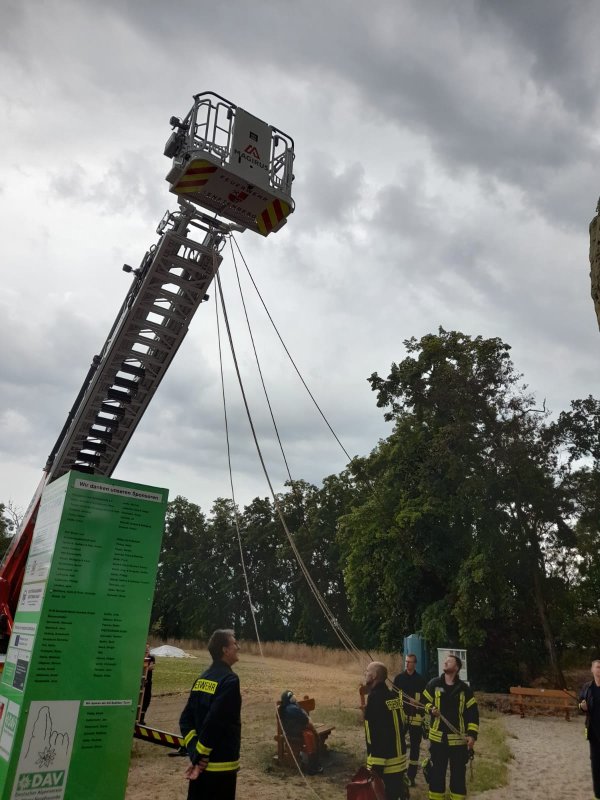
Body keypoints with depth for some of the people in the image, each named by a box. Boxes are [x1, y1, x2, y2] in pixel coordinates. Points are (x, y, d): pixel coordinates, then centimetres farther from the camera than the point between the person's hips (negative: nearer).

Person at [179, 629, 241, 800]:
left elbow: (185, 719, 4)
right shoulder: (229, 679, -19)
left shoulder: (202, 678, 6)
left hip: (201, 763, 8)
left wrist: (195, 752, -2)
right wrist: (200, 755, -13)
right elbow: (214, 722, -24)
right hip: (221, 765, -8)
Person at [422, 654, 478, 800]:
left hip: (458, 738, -1)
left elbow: (473, 713, -1)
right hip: (438, 736, 1)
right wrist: (430, 709, -10)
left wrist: (472, 734, -8)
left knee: (458, 771, 10)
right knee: (437, 770, 11)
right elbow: (425, 701, 10)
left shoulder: (464, 688, -3)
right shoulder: (434, 684, -2)